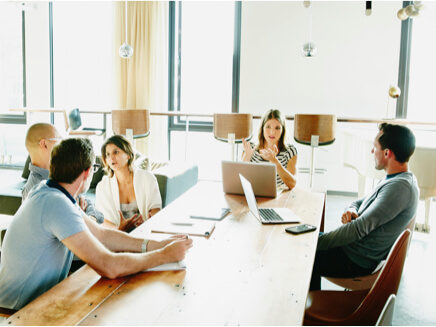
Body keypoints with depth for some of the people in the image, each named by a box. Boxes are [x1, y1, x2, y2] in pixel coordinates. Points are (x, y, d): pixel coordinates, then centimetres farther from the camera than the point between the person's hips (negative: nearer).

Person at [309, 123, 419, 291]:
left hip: (358, 261, -9)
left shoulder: (400, 187, -25)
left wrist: (316, 243, -22)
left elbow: (360, 228, -28)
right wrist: (351, 209, -7)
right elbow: (361, 202, 17)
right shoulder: (396, 179, 7)